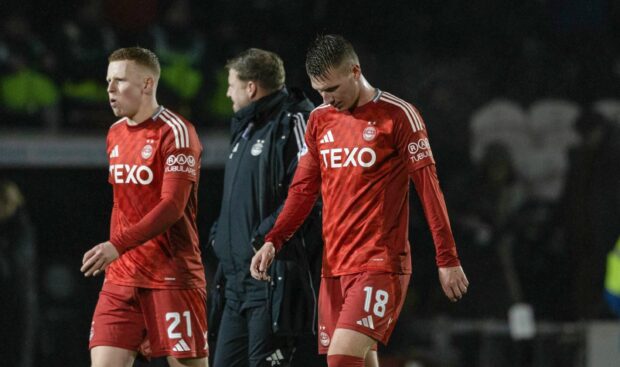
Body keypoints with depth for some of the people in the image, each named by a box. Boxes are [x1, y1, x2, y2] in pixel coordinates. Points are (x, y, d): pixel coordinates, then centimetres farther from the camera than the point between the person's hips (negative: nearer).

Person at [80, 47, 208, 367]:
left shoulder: (175, 132, -10)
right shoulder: (116, 134, 15)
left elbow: (172, 207, -18)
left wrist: (118, 245, -24)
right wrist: (111, 255, 16)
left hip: (172, 277, -7)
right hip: (121, 277, 7)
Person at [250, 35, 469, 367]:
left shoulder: (397, 116, -6)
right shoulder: (320, 119, 12)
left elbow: (429, 187, -6)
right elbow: (303, 189, 15)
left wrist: (448, 259, -8)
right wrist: (272, 242, 0)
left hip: (380, 264, -6)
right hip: (334, 264, 6)